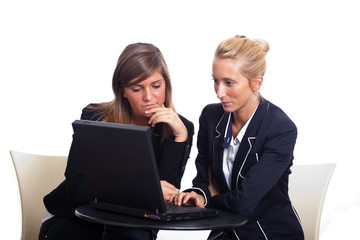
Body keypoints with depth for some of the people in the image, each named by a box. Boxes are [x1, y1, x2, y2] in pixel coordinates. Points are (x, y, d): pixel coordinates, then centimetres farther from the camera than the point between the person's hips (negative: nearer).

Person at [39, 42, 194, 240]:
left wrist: (180, 136, -23)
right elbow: (76, 188, -19)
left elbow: (167, 195, -16)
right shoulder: (95, 118, -11)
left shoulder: (180, 128, -7)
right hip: (74, 221, 0)